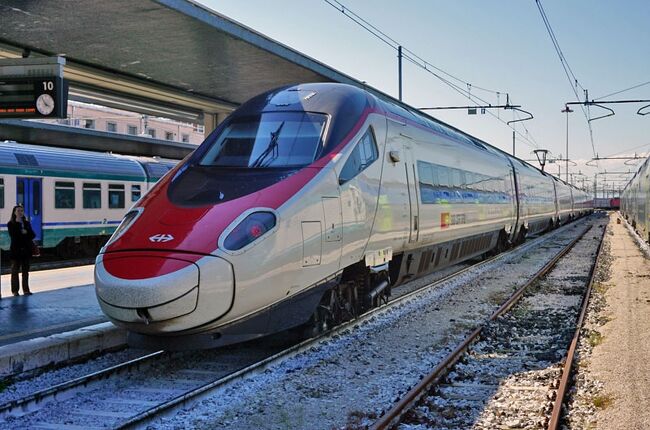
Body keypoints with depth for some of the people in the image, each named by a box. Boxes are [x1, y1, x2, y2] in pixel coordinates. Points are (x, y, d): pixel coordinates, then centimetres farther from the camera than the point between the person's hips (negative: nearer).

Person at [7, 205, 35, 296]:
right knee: (15, 271, 2)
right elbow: (13, 235, -17)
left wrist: (26, 232, -15)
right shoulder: (11, 224, -1)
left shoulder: (27, 223, 11)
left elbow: (33, 235, 2)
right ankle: (15, 290, 5)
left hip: (26, 250, 4)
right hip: (16, 250, -4)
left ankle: (26, 289, 9)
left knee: (26, 271, 6)